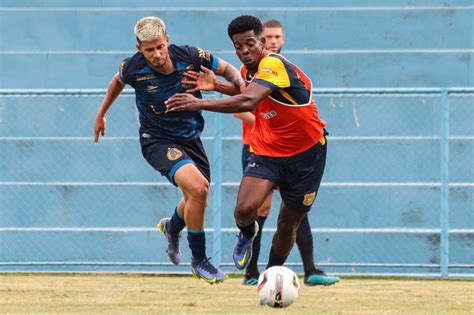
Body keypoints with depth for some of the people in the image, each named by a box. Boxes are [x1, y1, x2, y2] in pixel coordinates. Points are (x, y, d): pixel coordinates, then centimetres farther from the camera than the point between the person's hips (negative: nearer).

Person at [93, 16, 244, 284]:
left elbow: (226, 69, 1)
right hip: (158, 140, -4)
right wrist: (102, 114, 20)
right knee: (198, 187, -27)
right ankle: (199, 260, -10)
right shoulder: (134, 68, -18)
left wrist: (241, 84, -20)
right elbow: (118, 81, 8)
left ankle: (172, 227, 57)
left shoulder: (189, 56, -17)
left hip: (191, 138, 4)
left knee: (198, 203, 18)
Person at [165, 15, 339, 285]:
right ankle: (247, 234, 15)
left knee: (288, 225, 6)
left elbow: (249, 101, -44)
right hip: (266, 153, 5)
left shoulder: (274, 65, -26)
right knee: (245, 209, -21)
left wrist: (200, 104, -46)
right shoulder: (248, 71, 2)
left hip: (306, 153, -5)